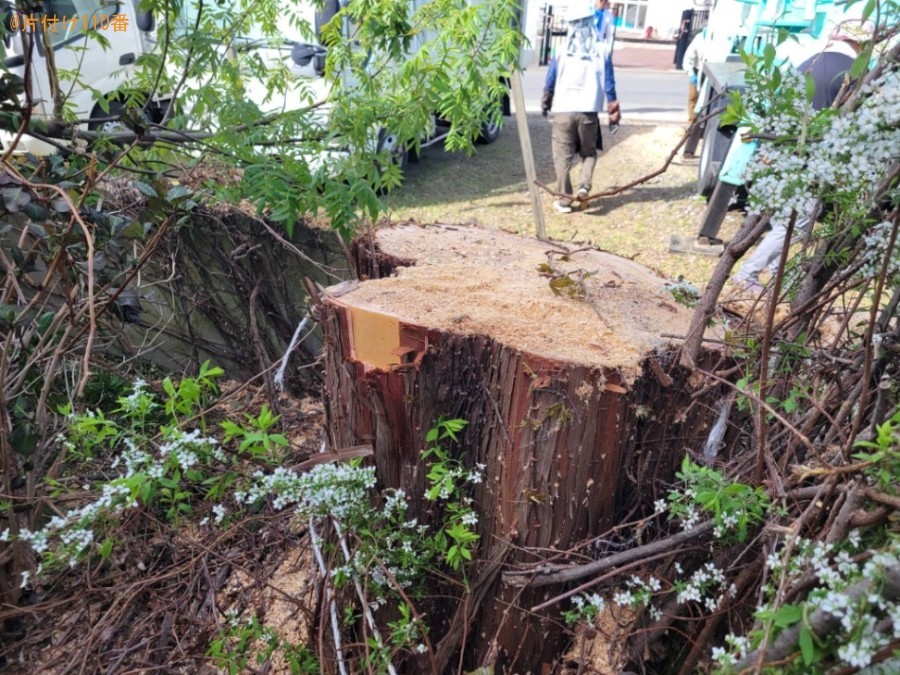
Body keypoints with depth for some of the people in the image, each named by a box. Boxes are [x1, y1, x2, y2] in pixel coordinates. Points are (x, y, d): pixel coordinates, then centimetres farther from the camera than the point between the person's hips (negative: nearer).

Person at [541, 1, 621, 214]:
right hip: (588, 110, 1)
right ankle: (584, 186, -5)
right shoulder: (602, 52, 2)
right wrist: (613, 110, 12)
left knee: (563, 156, 6)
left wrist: (545, 103, 24)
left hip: (563, 110, -1)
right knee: (589, 153, 17)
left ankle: (564, 199, 5)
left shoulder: (563, 51, 0)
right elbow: (609, 83, 4)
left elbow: (550, 82, 7)